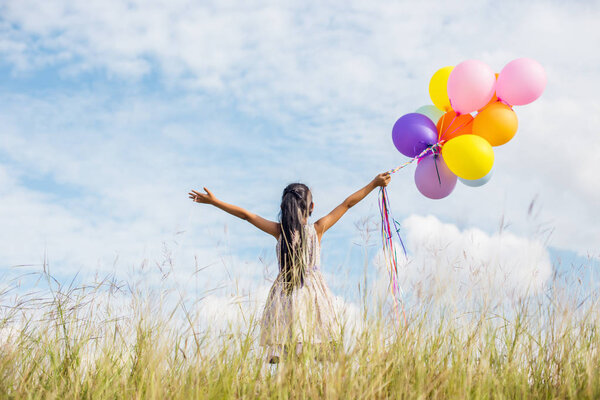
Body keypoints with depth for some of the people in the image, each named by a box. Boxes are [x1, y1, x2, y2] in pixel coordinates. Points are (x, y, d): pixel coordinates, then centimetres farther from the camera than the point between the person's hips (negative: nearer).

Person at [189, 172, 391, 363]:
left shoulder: (280, 231, -2)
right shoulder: (317, 229, -3)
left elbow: (246, 214, 5)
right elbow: (347, 203, 4)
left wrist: (214, 201, 12)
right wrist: (374, 184, 11)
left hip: (285, 293, 1)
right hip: (312, 293, -1)